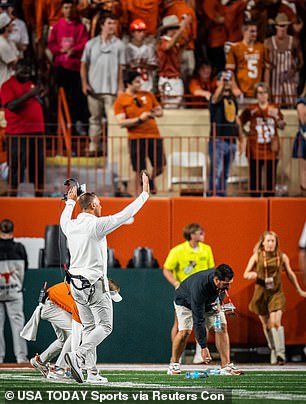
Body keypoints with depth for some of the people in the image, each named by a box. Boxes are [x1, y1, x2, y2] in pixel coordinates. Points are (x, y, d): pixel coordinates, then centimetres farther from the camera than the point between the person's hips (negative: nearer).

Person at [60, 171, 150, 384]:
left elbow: (64, 218, 32)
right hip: (95, 283, -7)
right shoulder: (96, 224, -13)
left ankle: (92, 372, 7)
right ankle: (79, 355, -23)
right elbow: (125, 215, -11)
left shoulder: (70, 225, 6)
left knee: (89, 327, 11)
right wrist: (145, 194, -2)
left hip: (76, 284, 7)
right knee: (105, 326, -2)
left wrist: (70, 201, 48)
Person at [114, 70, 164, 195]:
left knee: (159, 167, 4)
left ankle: (150, 180, 34)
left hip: (154, 135, 4)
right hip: (136, 138, -4)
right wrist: (139, 119, -16)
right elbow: (121, 122, -8)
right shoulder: (121, 101, 0)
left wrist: (155, 113, -3)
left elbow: (160, 111, 21)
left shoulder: (148, 95, 13)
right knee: (138, 171, -5)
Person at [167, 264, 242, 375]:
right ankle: (174, 365, -2)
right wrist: (203, 347, -41)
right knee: (185, 331, -22)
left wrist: (219, 302, -12)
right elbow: (198, 320, -41)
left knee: (222, 327, -11)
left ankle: (226, 366, -11)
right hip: (186, 301, -5)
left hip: (210, 301, 5)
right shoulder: (200, 287, -45)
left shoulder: (223, 278, -27)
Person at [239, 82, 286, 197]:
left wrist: (276, 117, -12)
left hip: (271, 149, 1)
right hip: (255, 149, -1)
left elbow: (282, 126, 5)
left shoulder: (275, 108, 8)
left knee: (271, 177, 2)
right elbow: (239, 123, 12)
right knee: (255, 177, 0)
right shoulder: (250, 110, 2)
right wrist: (245, 133, 1)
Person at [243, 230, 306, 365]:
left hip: (276, 293, -1)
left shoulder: (282, 257, 2)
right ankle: (273, 350, 26)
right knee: (266, 324, 9)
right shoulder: (257, 256, 1)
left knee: (276, 321, -18)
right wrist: (251, 275, -20)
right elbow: (246, 274, 5)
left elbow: (290, 274, 15)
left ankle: (280, 353, -19)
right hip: (261, 292, 1)